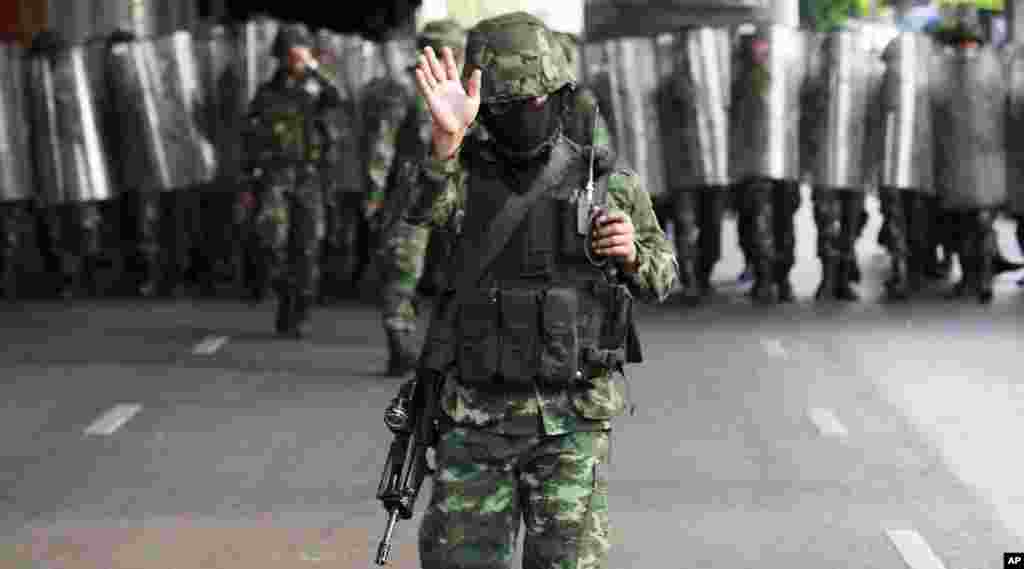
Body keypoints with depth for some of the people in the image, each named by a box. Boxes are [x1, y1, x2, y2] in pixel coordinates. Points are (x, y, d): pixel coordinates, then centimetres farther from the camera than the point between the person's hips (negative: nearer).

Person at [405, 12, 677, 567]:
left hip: (571, 420, -1)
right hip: (476, 417, 1)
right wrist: (447, 136, -43)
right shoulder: (464, 171, -1)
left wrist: (631, 252, -13)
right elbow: (424, 209, -24)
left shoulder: (609, 184, -1)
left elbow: (659, 278, 10)